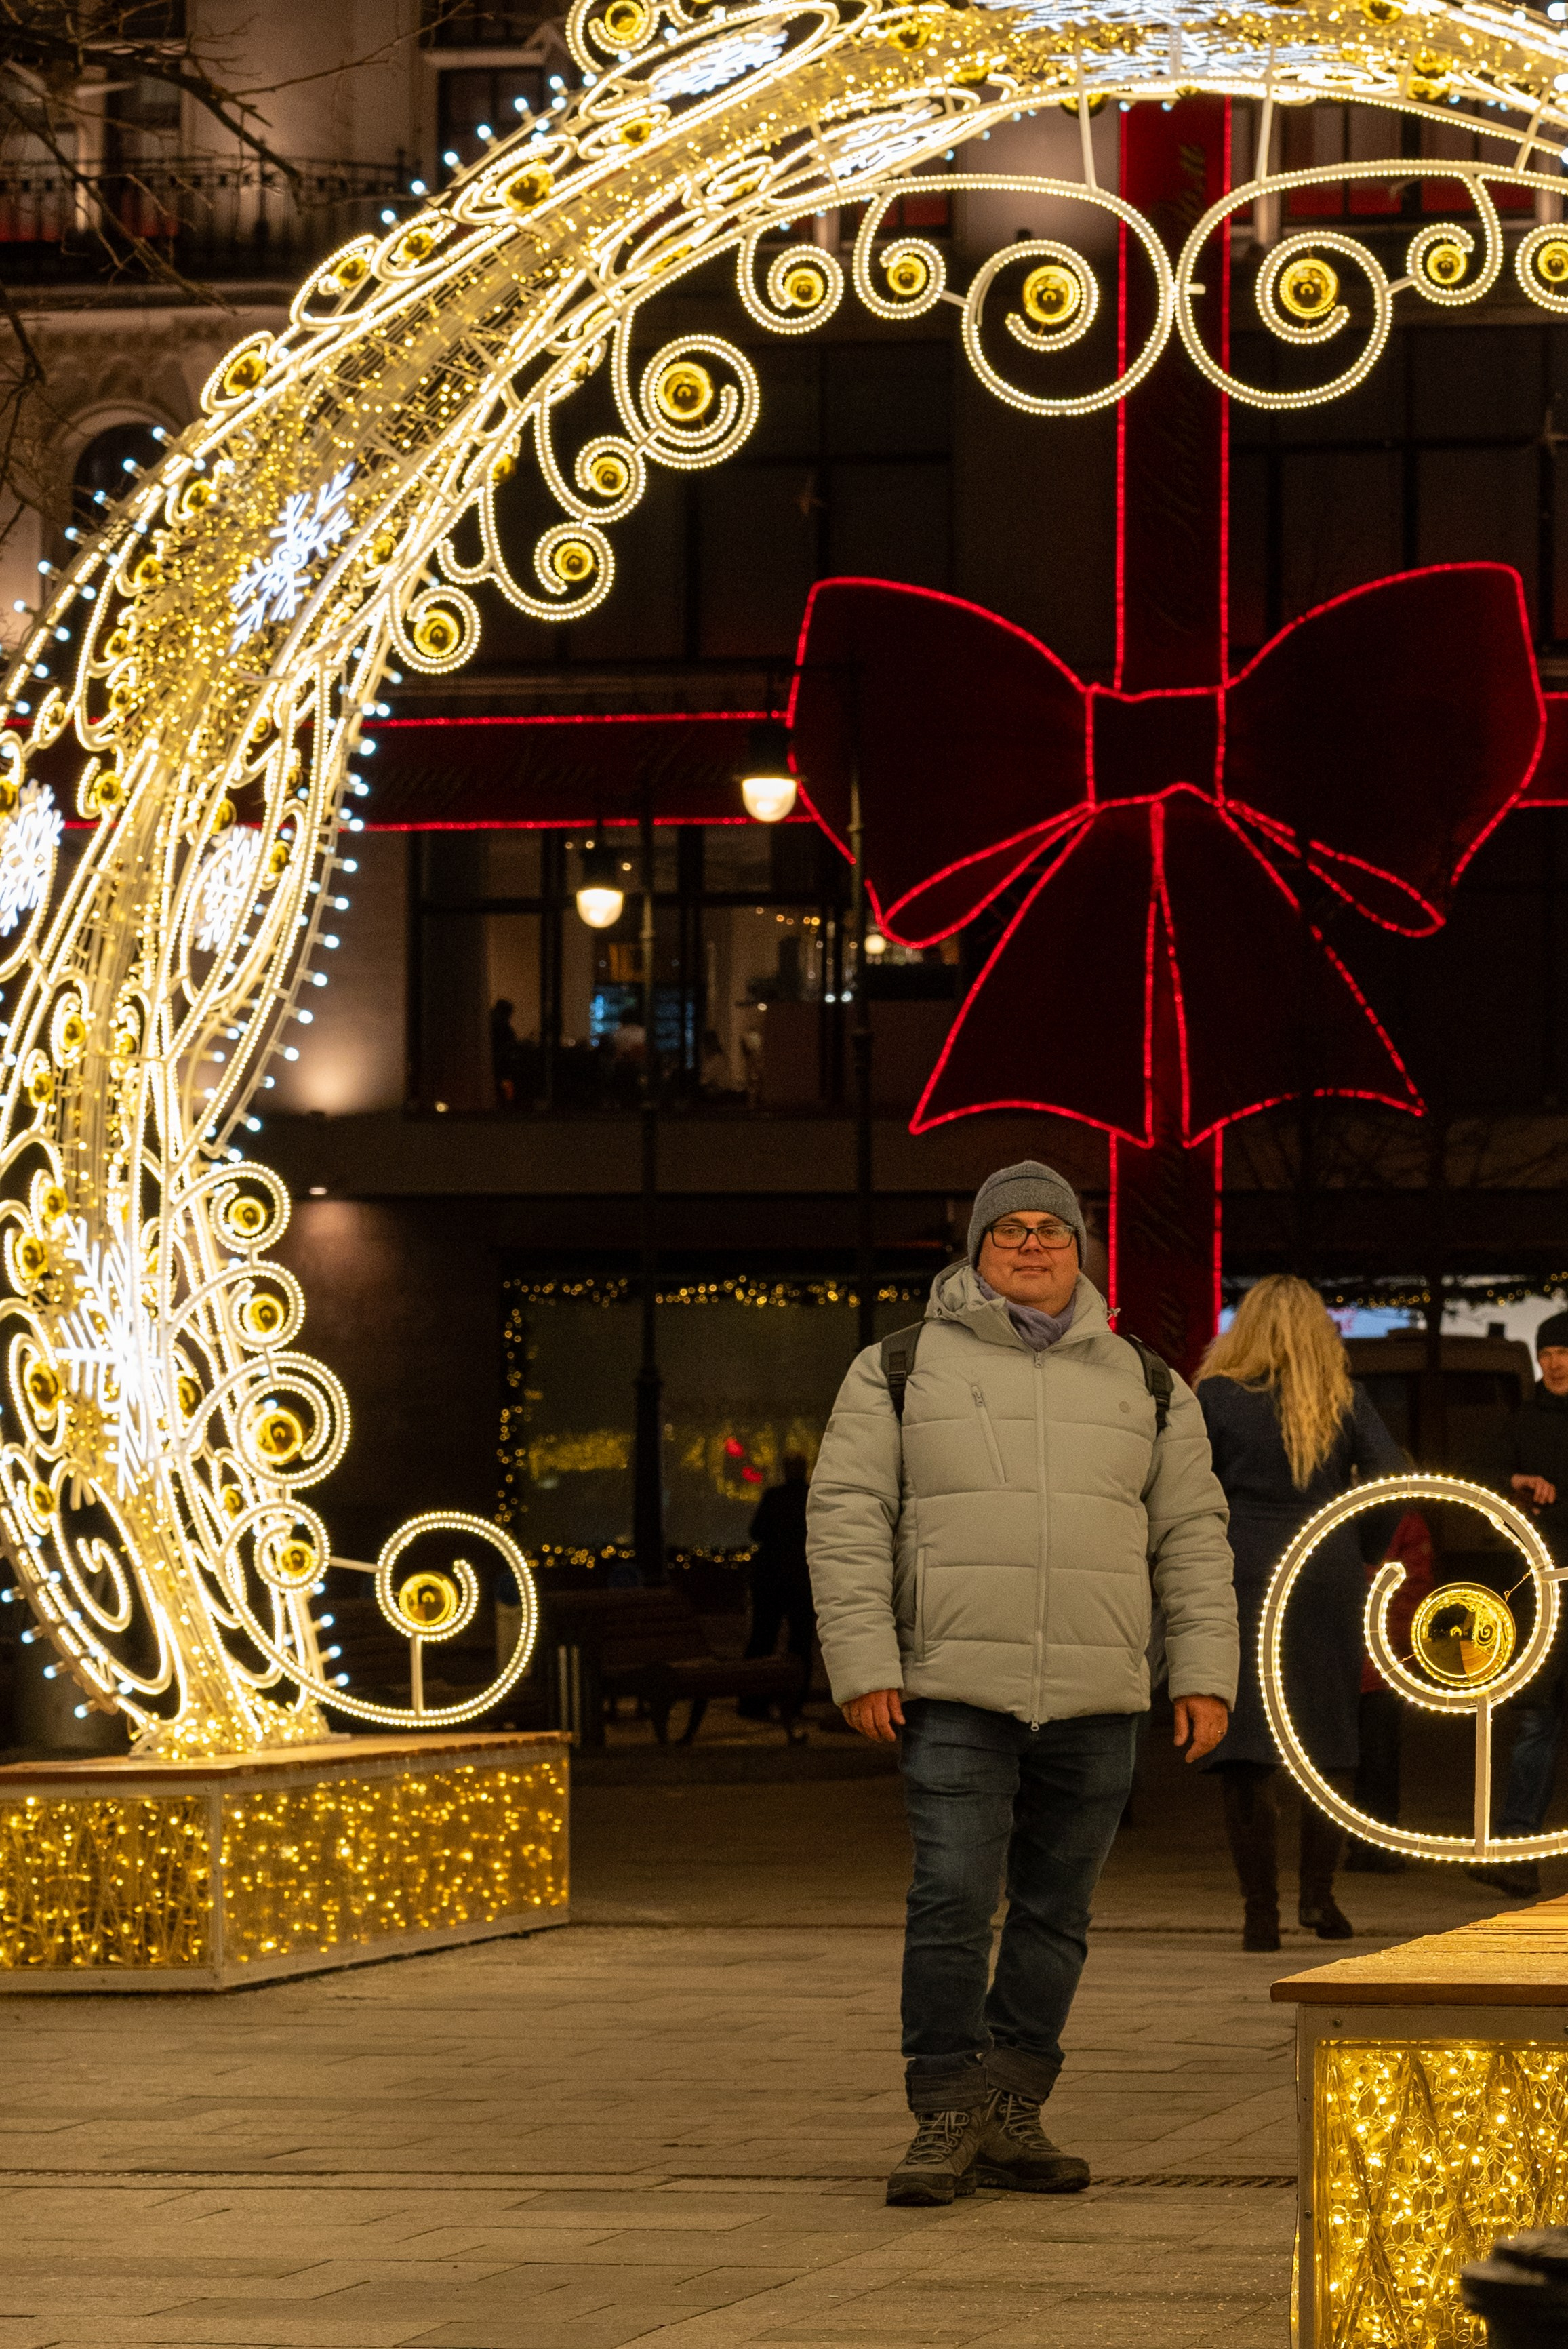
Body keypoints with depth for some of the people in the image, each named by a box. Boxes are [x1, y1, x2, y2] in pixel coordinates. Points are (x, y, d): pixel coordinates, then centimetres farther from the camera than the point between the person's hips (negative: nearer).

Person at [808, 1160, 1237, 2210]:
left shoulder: (1145, 1387, 14)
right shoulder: (901, 1369, 6)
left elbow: (1192, 1537, 15)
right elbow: (847, 1519, 2)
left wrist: (1205, 1673, 6)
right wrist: (863, 1666, -6)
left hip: (1097, 1701, 3)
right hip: (956, 1691, -3)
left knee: (1057, 1913, 5)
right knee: (955, 1899, -12)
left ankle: (1013, 2118, 13)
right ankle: (948, 2117, -4)